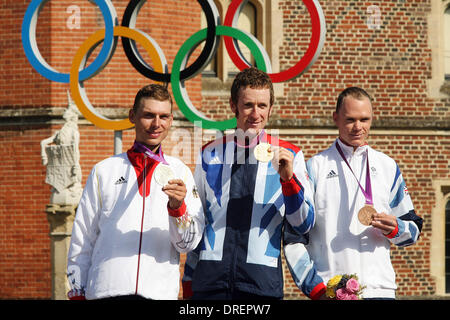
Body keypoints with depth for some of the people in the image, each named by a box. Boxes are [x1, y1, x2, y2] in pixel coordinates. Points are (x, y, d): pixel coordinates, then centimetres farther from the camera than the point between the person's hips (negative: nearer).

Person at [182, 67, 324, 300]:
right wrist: (188, 285, 13)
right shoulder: (210, 154, 13)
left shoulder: (289, 156, 7)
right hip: (209, 279, 2)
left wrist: (288, 178, -12)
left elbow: (303, 226, 3)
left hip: (263, 280, -2)